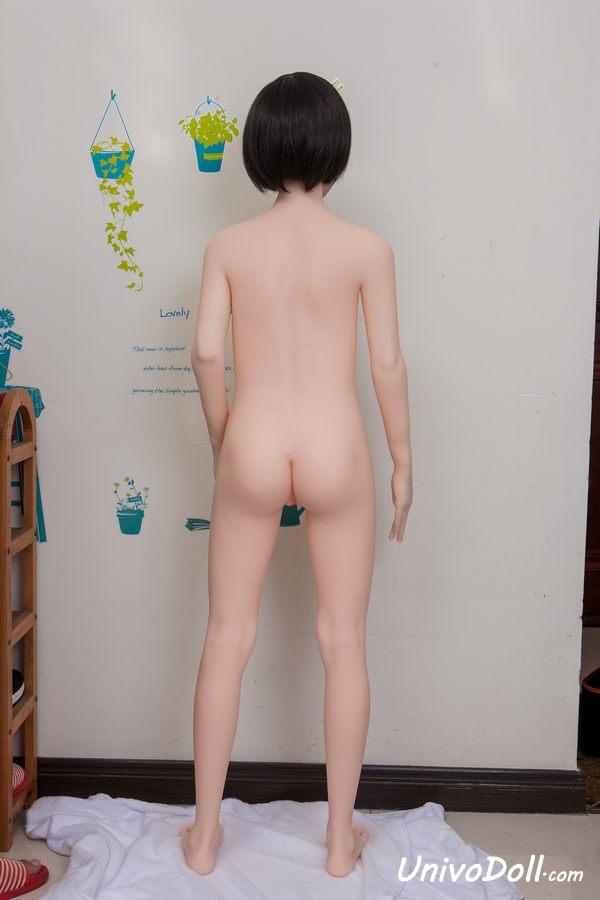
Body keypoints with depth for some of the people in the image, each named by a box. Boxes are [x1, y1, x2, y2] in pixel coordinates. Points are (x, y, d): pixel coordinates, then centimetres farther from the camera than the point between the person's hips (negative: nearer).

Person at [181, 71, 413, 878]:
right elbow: (387, 364, -4)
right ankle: (341, 837, 23)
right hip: (336, 456, -1)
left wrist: (221, 443, 9)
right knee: (344, 644, 11)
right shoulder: (367, 249, -4)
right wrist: (404, 461, 7)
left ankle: (206, 832, 23)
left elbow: (206, 353, -6)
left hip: (252, 454, 1)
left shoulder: (227, 246, -1)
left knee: (227, 639, 13)